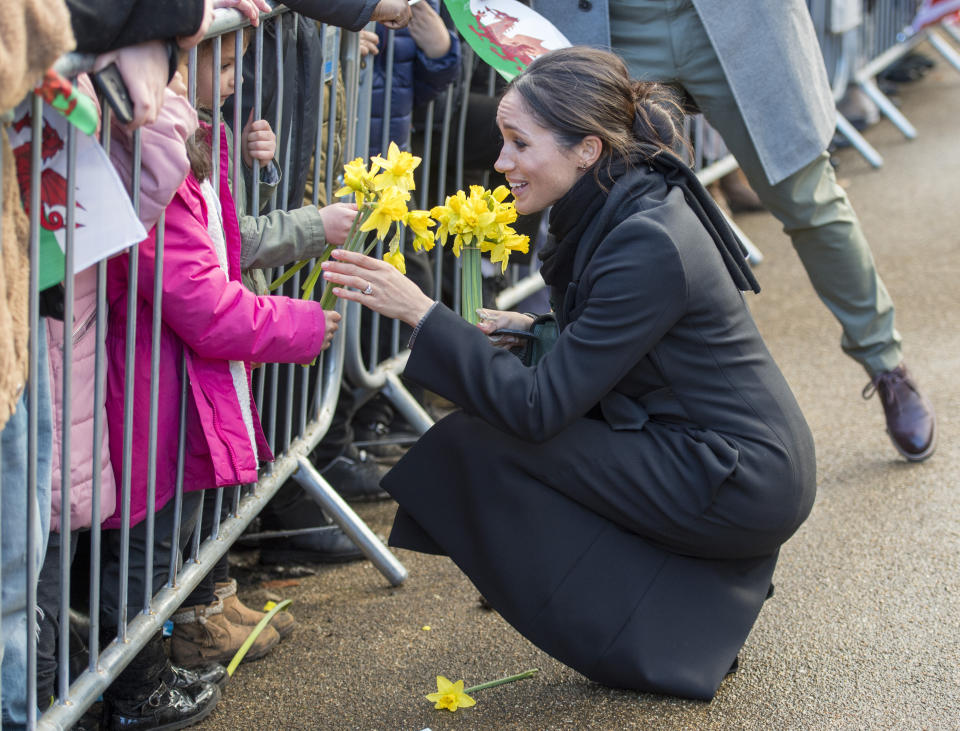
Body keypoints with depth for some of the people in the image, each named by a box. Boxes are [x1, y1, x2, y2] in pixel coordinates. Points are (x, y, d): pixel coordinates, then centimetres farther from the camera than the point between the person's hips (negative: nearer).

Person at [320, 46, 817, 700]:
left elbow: (540, 407, -22)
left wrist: (421, 312, -20)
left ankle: (663, 644, 0)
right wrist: (539, 332, 2)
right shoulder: (628, 203, 4)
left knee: (480, 444, -10)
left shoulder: (646, 244, -24)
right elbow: (618, 340, 18)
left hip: (745, 486, -9)